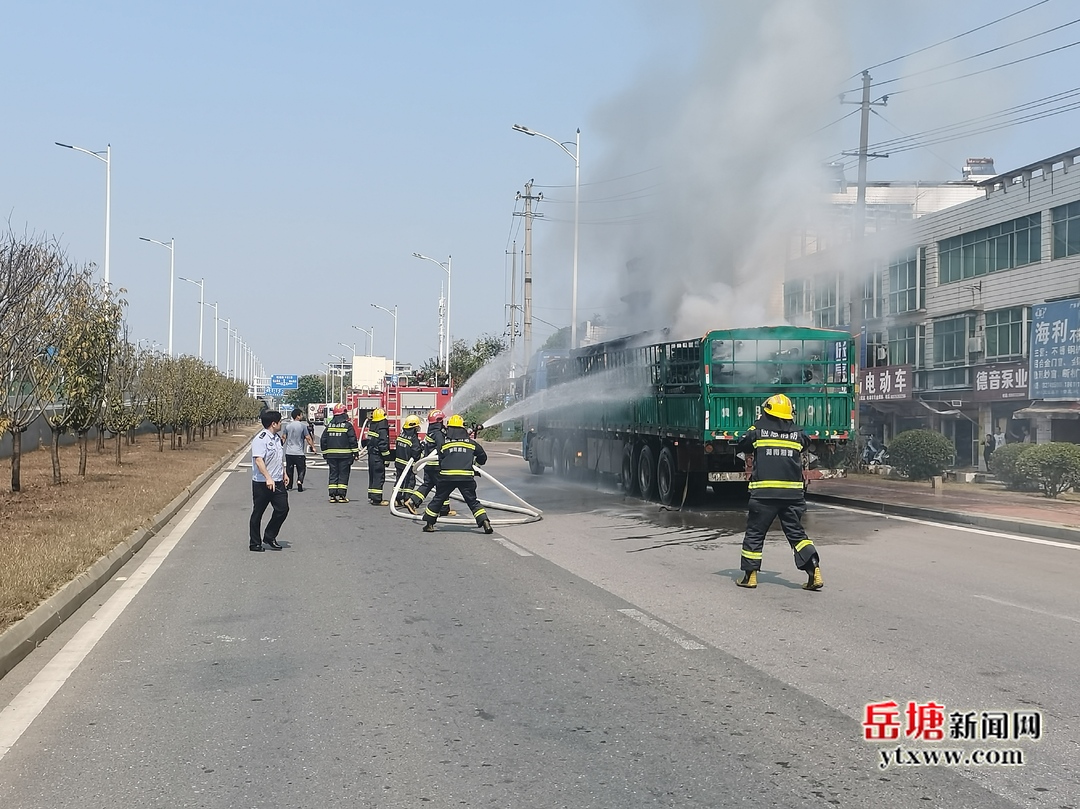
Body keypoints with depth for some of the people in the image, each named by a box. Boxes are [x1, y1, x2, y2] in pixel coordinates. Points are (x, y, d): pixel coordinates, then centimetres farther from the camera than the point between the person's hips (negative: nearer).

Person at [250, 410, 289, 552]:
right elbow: (258, 460, -25)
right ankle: (255, 543, 13)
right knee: (258, 513, 3)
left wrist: (284, 473, 25)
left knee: (283, 508, 4)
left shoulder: (278, 438, 14)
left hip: (277, 482, 8)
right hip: (262, 483, -8)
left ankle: (269, 537, 19)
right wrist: (268, 478, -32)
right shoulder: (260, 439, -15)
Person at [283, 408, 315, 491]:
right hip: (299, 453, -4)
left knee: (289, 469, 11)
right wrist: (313, 447, 3)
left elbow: (284, 438, 9)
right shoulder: (302, 425, -8)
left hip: (288, 452, 4)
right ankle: (299, 481, -15)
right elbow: (308, 438, -6)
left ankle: (289, 486, 12)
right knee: (301, 469, 5)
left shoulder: (287, 426, 5)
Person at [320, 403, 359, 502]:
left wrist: (324, 453, 18)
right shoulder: (348, 425, -6)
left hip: (331, 455, 4)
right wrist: (355, 452, -2)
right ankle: (342, 496, -2)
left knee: (333, 474, 9)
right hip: (345, 455, -4)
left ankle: (332, 496, 6)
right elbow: (352, 440, -9)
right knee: (343, 475, 1)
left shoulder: (329, 425, 7)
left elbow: (323, 440, 10)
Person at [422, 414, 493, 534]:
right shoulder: (470, 443, 13)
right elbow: (483, 457, 24)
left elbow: (440, 461, 15)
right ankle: (485, 523, -3)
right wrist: (477, 463, 45)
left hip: (446, 476, 0)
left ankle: (429, 524, 20)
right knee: (472, 501, 8)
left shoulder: (444, 443, 11)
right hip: (466, 477, 0)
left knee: (438, 499, 15)